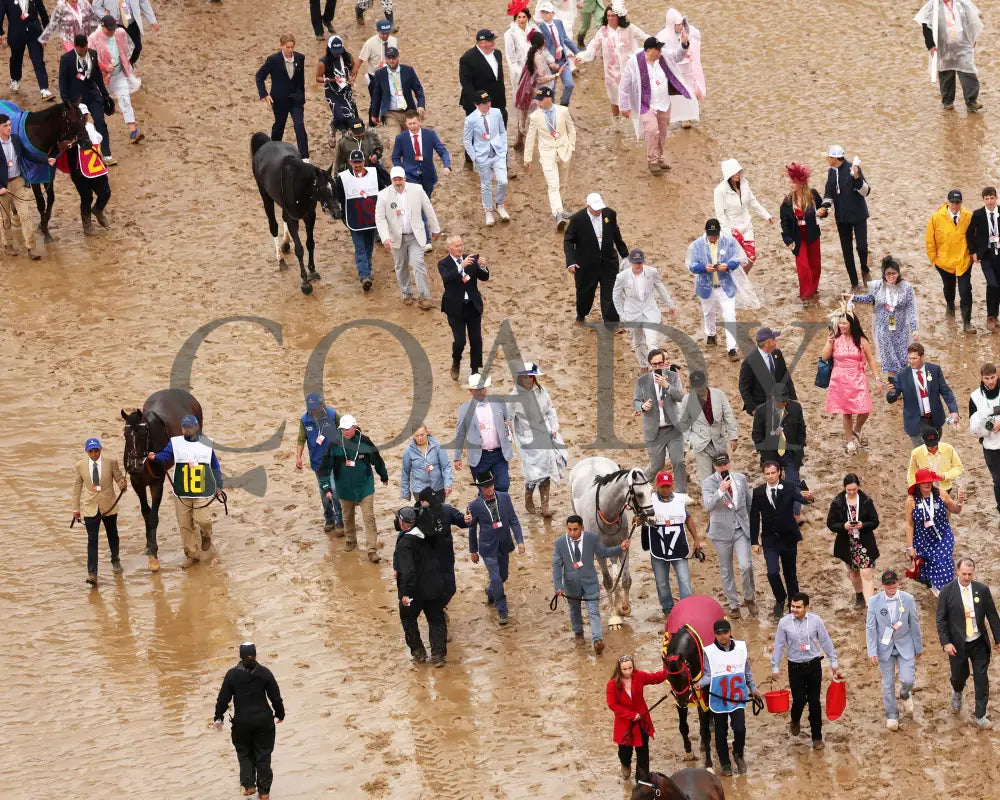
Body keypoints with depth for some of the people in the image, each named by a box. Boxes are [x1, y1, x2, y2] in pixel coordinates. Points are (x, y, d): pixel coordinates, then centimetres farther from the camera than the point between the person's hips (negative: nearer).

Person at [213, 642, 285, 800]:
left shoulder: (232, 674, -9)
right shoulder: (264, 673, -7)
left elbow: (223, 698, -4)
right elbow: (275, 696, -2)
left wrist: (218, 717, 9)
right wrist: (280, 714, 13)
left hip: (242, 722, -1)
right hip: (263, 720, 1)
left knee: (244, 753, 19)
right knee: (263, 754, 10)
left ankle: (249, 784, 7)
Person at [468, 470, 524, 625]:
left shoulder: (504, 497, -7)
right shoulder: (475, 506, -12)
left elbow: (513, 520, -2)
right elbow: (472, 528, 0)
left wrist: (520, 540, -9)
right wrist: (473, 550, 8)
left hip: (504, 546, 4)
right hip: (488, 548, -4)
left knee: (502, 577, 18)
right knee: (496, 579, -8)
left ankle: (490, 592, 50)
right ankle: (501, 611, 6)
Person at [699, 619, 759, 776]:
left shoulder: (741, 647, 3)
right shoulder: (709, 652, -6)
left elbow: (747, 671, 14)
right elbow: (708, 675, -7)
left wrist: (753, 688, 15)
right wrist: (700, 684, -26)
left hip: (738, 698, 1)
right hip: (718, 699, -1)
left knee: (740, 728, -11)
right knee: (721, 733, 8)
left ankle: (738, 754, 17)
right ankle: (724, 763, 24)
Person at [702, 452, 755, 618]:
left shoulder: (741, 478, 4)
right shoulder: (708, 483, -6)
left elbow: (749, 503, 13)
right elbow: (708, 505, -21)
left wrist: (753, 525, 15)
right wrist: (720, 491, -33)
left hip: (741, 529, 1)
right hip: (722, 531, -1)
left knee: (746, 566, -13)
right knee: (726, 571, 8)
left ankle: (749, 598, 10)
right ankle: (733, 605, 20)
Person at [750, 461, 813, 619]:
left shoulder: (789, 487, -6)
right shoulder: (758, 492, -3)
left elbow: (799, 496, -24)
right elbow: (754, 518, 1)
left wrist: (808, 497, -49)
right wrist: (754, 541, -1)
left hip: (788, 537, 0)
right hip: (769, 539, 0)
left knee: (790, 573, 10)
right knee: (773, 572, -13)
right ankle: (780, 599, 13)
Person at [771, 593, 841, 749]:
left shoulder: (815, 621, -7)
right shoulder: (784, 622, -7)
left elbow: (826, 642, 3)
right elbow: (779, 646, 1)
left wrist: (833, 662, 7)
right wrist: (775, 667, 2)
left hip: (813, 666, 0)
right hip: (795, 667, 0)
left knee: (814, 702, 4)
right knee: (799, 700, -5)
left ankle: (817, 737, 15)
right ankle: (795, 721, 31)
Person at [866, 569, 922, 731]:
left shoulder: (908, 599, -7)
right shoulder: (874, 602, -9)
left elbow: (914, 624, 1)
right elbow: (870, 627, -6)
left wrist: (918, 647, 6)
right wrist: (872, 652, -11)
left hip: (905, 645, 0)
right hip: (885, 647, 0)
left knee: (908, 680, -7)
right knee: (888, 684, 6)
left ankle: (905, 695, 29)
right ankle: (892, 716, 22)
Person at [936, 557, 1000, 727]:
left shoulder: (982, 590, -5)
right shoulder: (947, 591, -10)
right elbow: (940, 619, -7)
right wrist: (945, 643, -14)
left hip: (979, 643, 1)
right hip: (958, 643, -1)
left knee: (981, 678, 2)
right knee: (959, 675, 13)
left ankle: (980, 716, 12)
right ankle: (957, 692, 50)